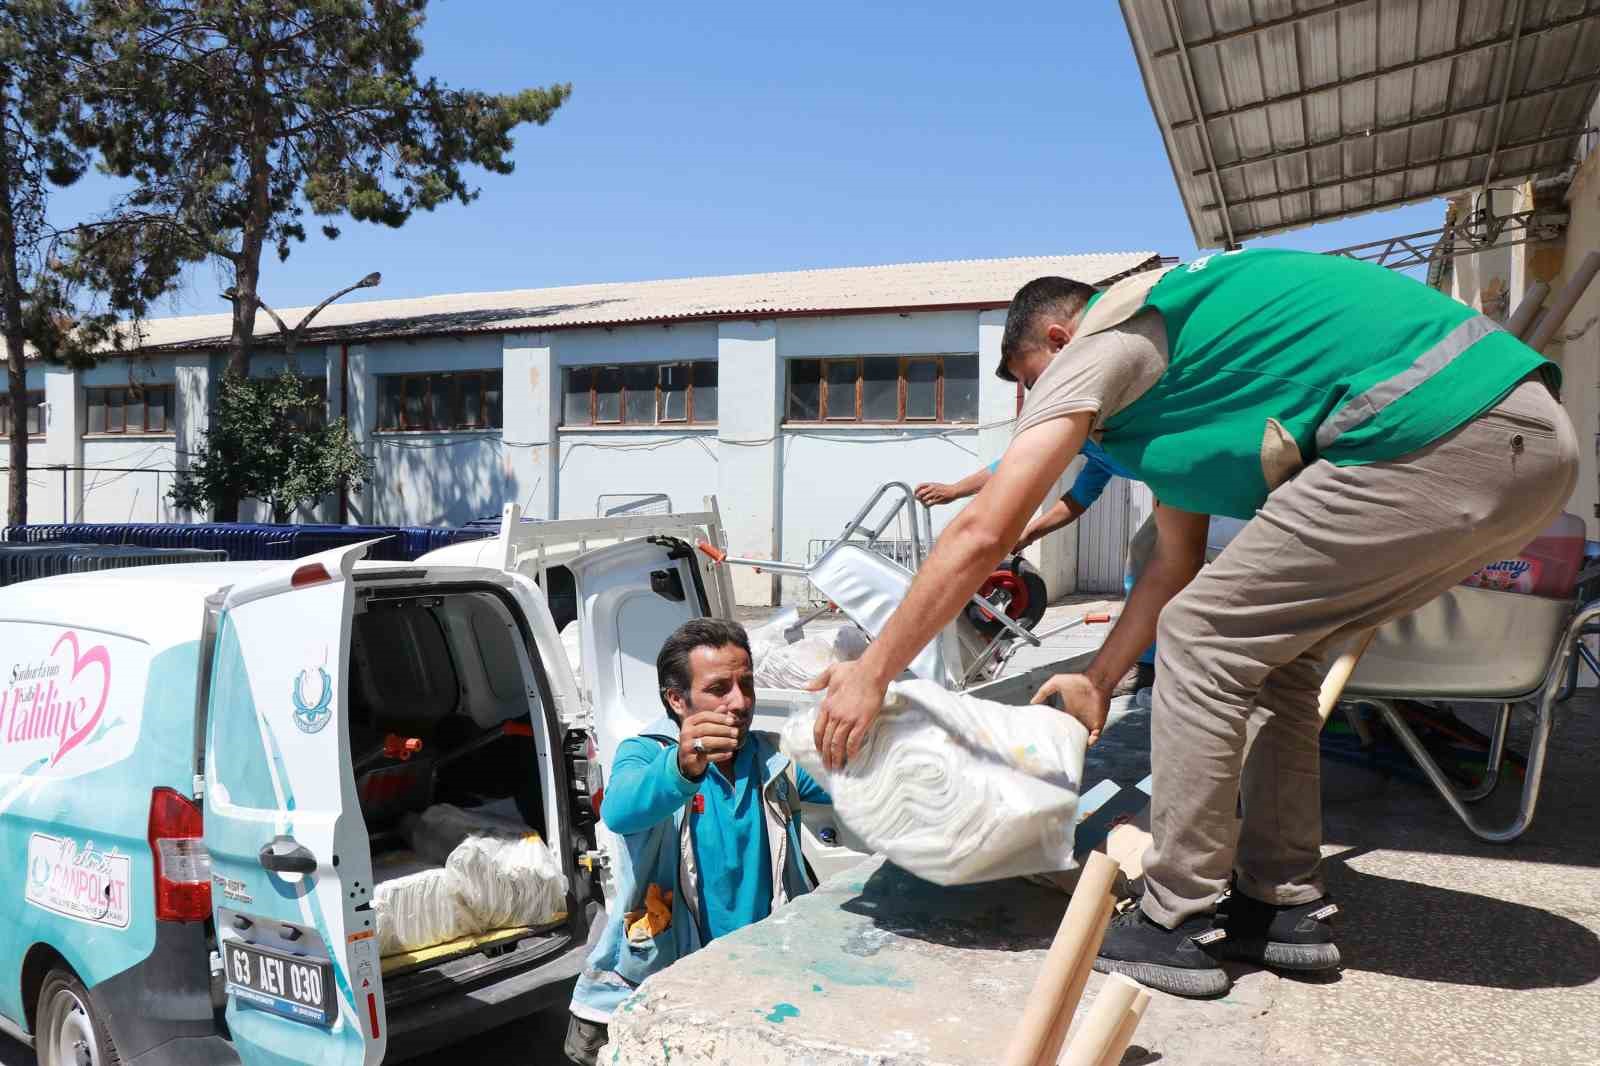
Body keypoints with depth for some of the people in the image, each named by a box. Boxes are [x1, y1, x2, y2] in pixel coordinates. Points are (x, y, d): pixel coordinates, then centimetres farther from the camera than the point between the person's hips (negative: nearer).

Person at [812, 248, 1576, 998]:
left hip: (1440, 438, -10)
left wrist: (872, 674, 0)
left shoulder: (1099, 343, 0)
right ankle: (1285, 905, 24)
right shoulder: (1166, 365, 27)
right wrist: (1096, 683, 30)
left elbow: (982, 535, -7)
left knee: (1202, 637, -2)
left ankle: (1178, 927, 7)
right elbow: (1176, 563, 30)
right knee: (1270, 646, 17)